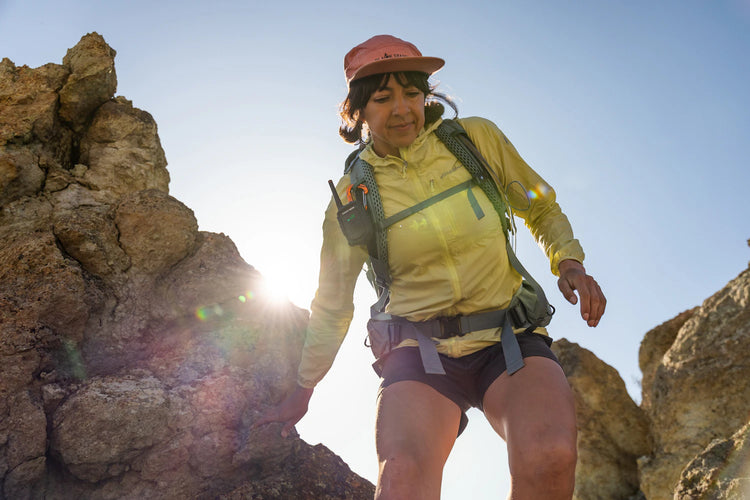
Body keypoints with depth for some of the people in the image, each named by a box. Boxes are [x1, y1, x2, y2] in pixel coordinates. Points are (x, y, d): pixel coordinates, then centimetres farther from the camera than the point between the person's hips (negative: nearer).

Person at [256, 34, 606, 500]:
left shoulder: (477, 138, 3)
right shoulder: (352, 197, 4)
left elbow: (542, 207, 18)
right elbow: (331, 305, 16)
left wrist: (570, 262, -2)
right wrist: (303, 390, 23)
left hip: (510, 340, 1)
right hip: (421, 351, 0)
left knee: (550, 456, -31)